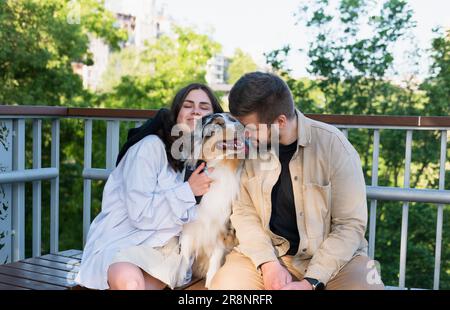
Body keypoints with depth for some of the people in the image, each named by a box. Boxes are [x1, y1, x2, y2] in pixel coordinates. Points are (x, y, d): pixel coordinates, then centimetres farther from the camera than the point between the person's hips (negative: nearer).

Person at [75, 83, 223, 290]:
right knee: (128, 280, -36)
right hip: (121, 241, -6)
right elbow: (141, 213, -17)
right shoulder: (151, 147, -11)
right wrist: (188, 191, -17)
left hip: (163, 246, 6)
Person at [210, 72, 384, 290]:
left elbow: (350, 223, -13)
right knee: (224, 284, -23)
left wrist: (310, 282, -19)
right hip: (269, 251, 2)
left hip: (332, 254, -1)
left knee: (365, 285, -29)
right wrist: (268, 263, -15)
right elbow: (244, 212, 0)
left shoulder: (333, 144, -15)